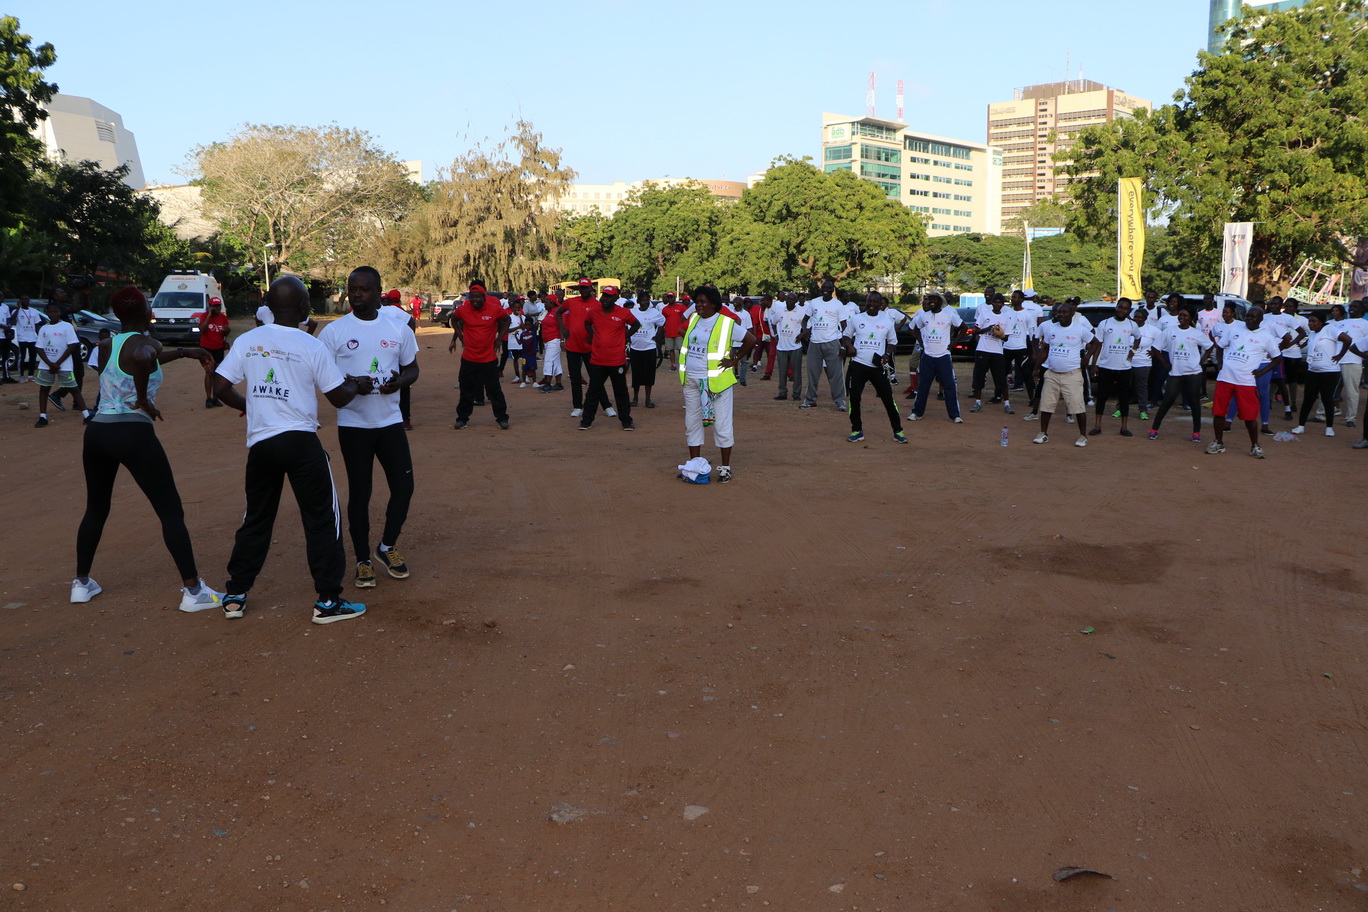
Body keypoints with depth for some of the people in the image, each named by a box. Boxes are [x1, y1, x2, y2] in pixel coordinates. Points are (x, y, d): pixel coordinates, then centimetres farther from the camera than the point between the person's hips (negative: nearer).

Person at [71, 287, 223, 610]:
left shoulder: (105, 346, 13)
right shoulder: (145, 342, -8)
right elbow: (142, 359, -33)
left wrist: (184, 352, 33)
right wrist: (143, 400, -19)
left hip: (97, 431, 7)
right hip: (133, 433, -7)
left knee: (96, 509, 24)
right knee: (171, 511, 0)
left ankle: (81, 583, 31)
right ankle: (192, 591, -1)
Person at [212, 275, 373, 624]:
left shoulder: (247, 341, 3)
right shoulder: (312, 346, -7)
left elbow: (220, 388, 4)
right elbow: (338, 398, -3)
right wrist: (357, 385, 18)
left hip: (260, 442, 4)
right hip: (300, 441, -4)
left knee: (256, 517, 18)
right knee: (321, 517, 4)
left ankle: (235, 595, 23)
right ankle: (328, 600, 5)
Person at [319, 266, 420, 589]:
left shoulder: (398, 327, 4)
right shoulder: (334, 331, -4)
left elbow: (412, 368, 11)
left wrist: (399, 381, -12)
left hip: (390, 420, 3)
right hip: (353, 424, -2)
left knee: (404, 486, 2)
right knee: (359, 492, 3)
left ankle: (387, 547, 25)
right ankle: (363, 560, 17)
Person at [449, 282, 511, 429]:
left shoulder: (495, 309, -9)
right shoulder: (463, 310, -6)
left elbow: (506, 321, 9)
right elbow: (454, 320, 15)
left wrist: (498, 340, 3)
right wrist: (461, 339, 8)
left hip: (489, 358, -1)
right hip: (468, 358, 1)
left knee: (494, 390, 4)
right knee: (466, 390, 9)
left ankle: (502, 418, 15)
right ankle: (462, 418, 21)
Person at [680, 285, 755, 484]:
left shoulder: (727, 323, -9)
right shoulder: (693, 319, 9)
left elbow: (750, 340, -7)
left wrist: (734, 361, -6)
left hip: (716, 380, -6)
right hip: (691, 380, 6)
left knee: (721, 424, 0)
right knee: (692, 422, 10)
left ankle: (725, 468, 9)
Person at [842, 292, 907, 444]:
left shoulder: (887, 321, 4)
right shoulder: (856, 319, 3)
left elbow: (893, 341, 14)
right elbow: (846, 335, 13)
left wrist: (887, 354, -5)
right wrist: (849, 345, -8)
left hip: (878, 367, 0)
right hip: (858, 365, 1)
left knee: (888, 398, -2)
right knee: (854, 398, -2)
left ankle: (898, 431, 8)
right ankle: (857, 430, 13)